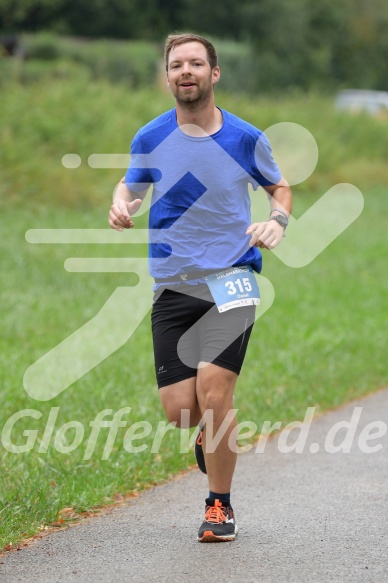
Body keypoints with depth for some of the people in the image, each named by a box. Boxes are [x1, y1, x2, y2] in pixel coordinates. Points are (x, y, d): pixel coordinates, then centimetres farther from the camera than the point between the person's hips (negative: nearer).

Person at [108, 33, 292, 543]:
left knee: (213, 388, -18)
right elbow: (130, 185, 19)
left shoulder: (246, 138, 0)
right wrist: (120, 205, -5)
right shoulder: (150, 138, 2)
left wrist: (276, 221, -5)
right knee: (179, 409, -5)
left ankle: (220, 505, 1)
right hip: (172, 285, 2)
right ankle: (213, 432, 34)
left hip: (230, 279, -2)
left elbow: (279, 186, 16)